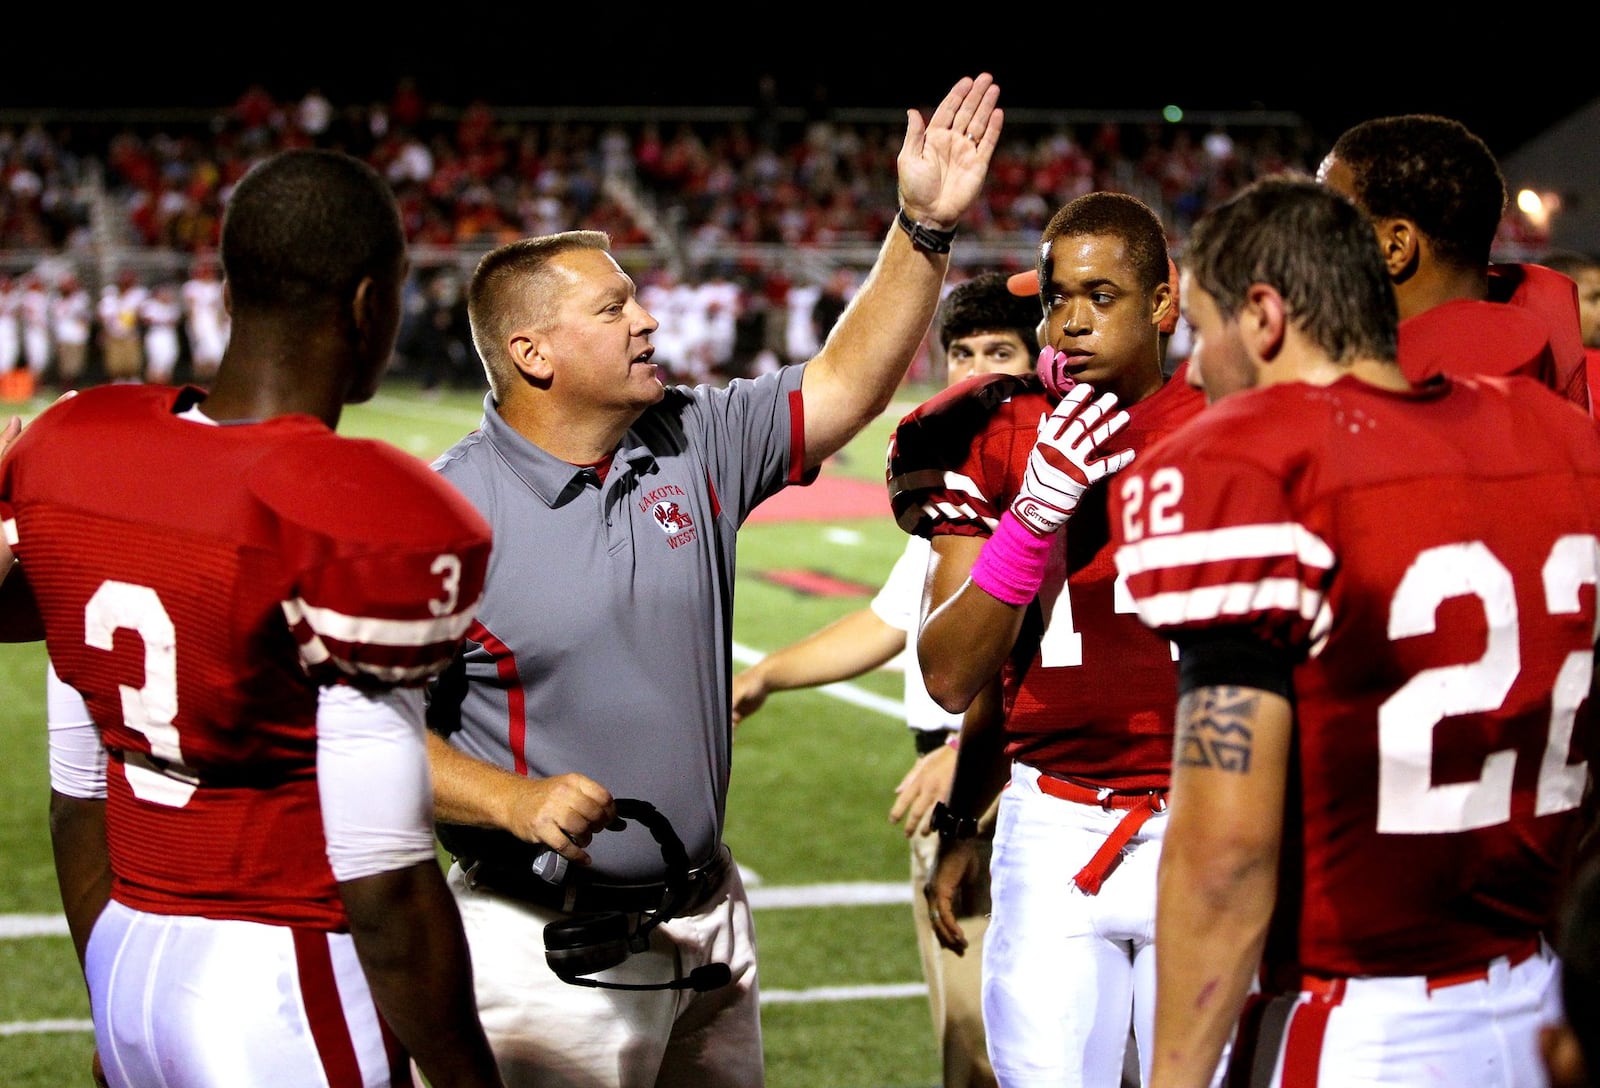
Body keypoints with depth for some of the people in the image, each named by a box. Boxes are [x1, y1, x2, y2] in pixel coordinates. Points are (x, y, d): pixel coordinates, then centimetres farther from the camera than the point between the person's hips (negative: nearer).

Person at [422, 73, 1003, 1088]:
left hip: (707, 921, 6)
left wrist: (926, 226, -3)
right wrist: (517, 801, -27)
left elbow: (845, 387, 6)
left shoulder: (697, 446, 4)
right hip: (549, 947, -6)